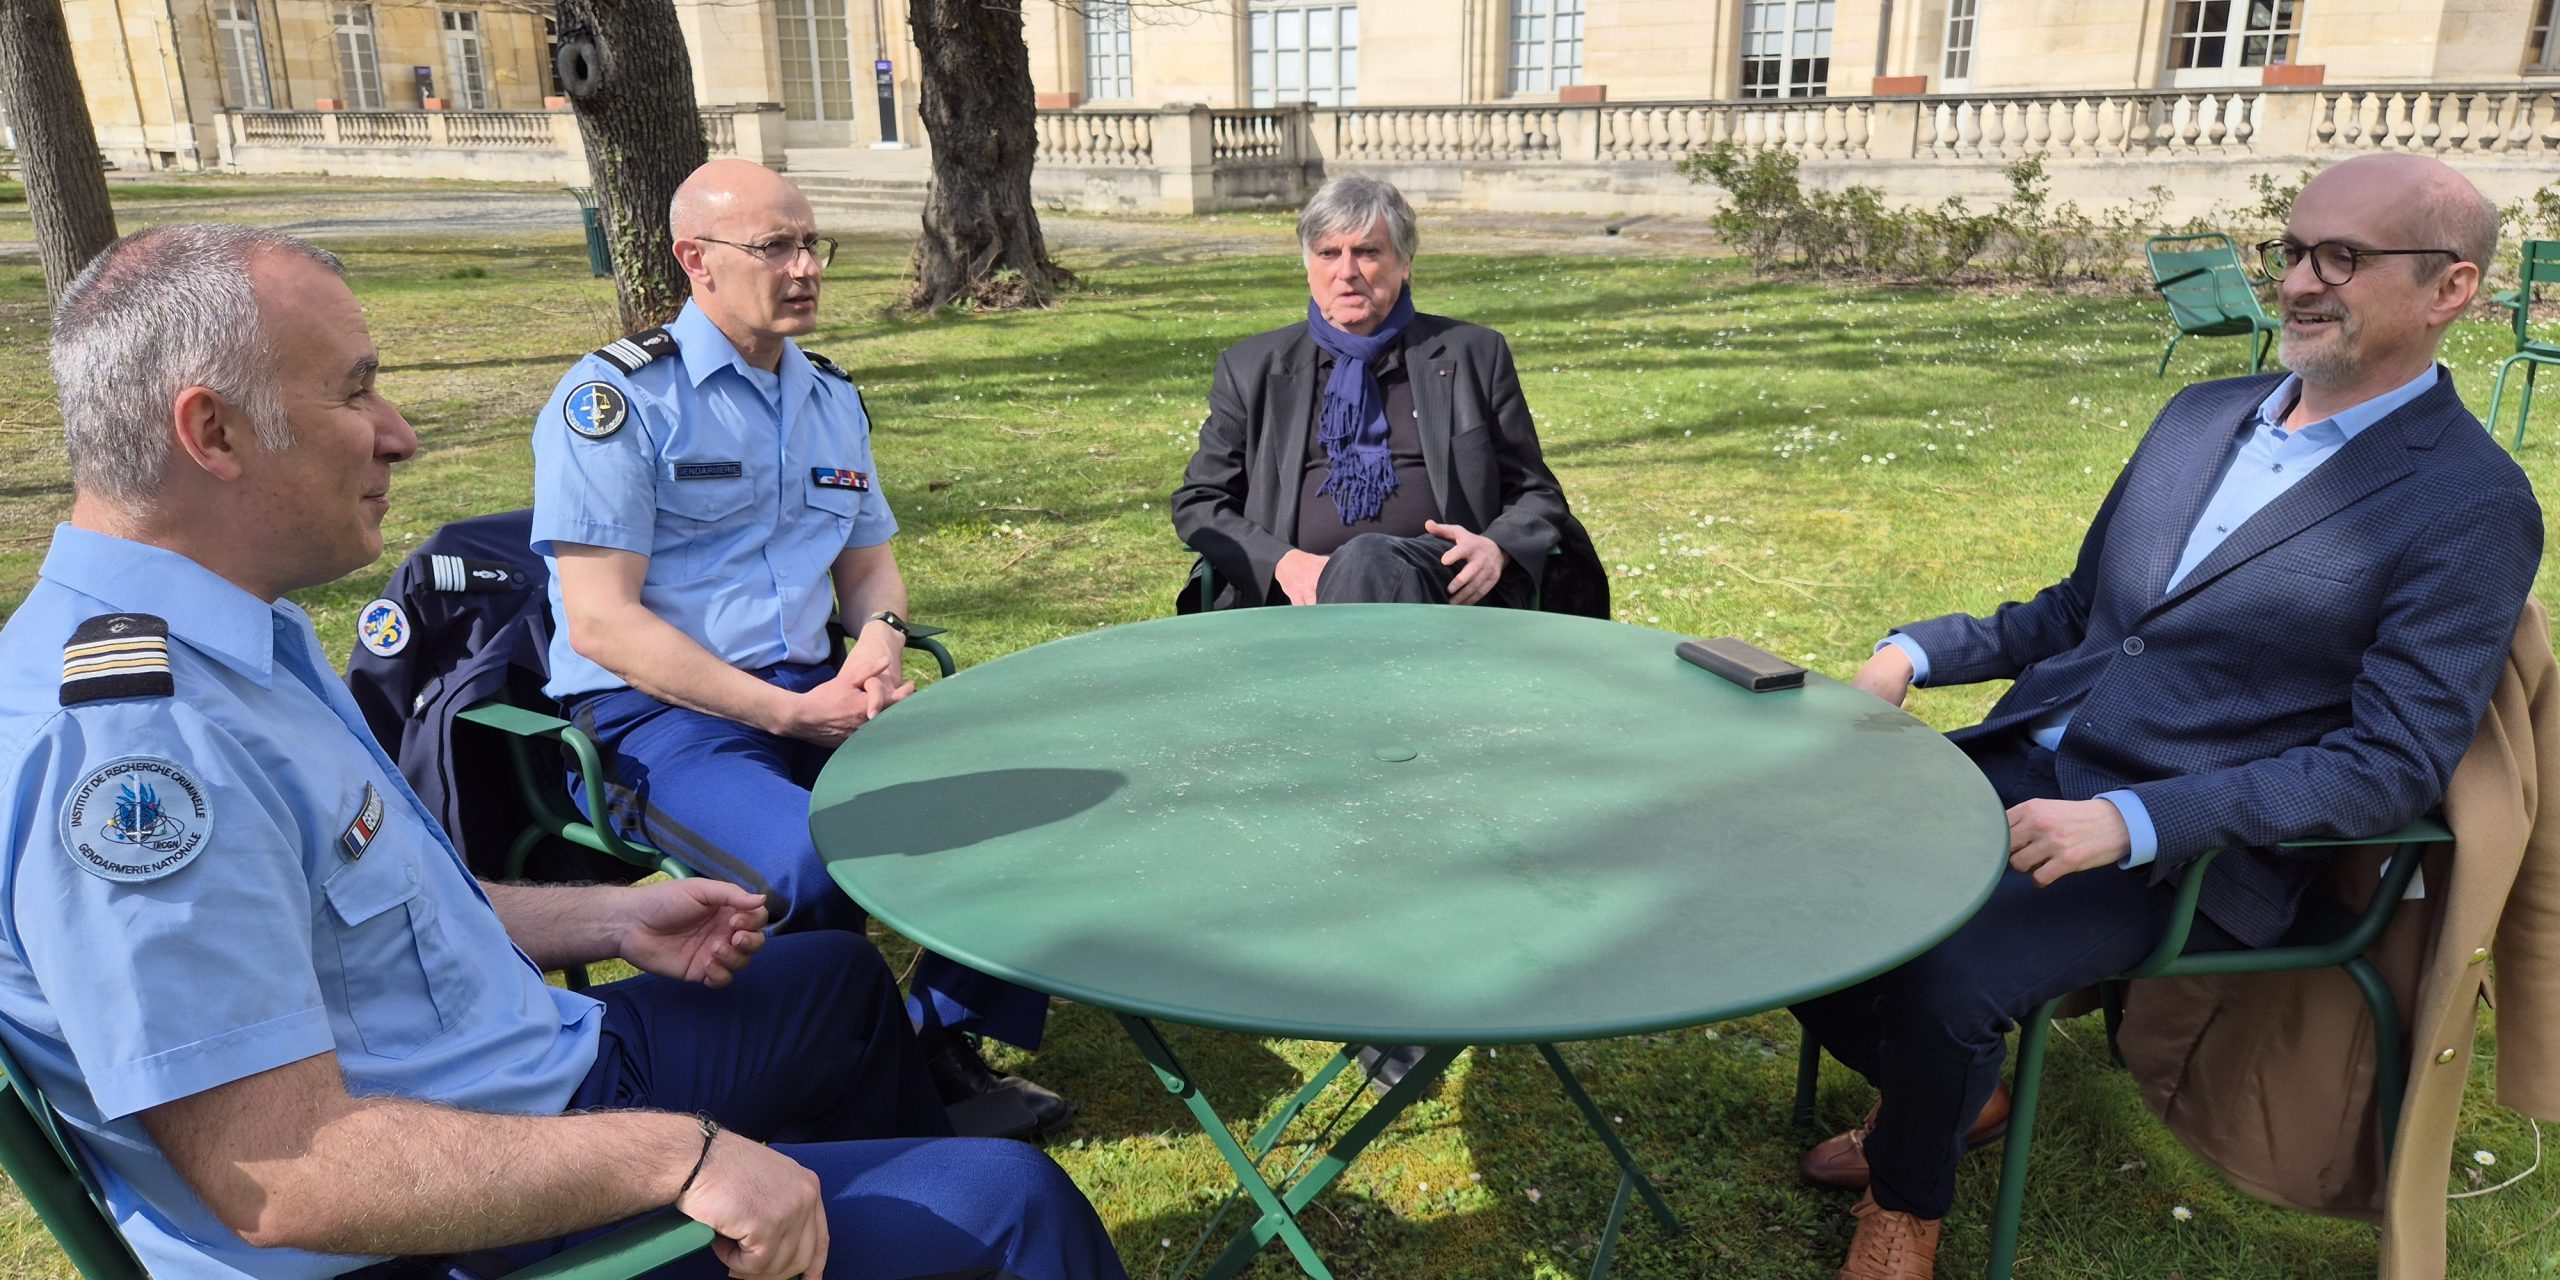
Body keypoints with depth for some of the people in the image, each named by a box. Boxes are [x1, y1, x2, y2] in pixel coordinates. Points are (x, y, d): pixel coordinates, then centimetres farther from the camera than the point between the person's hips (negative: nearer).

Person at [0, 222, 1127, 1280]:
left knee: (838, 977, 28)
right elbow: (282, 1176, -32)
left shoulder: (240, 639, 4)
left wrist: (606, 921, 12)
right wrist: (676, 1152, -30)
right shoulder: (124, 740, -30)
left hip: (546, 1066, 11)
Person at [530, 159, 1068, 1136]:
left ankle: (944, 1044, -2)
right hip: (657, 718, -6)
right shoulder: (615, 401, -6)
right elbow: (601, 623, -13)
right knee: (814, 864, -34)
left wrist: (879, 634, -3)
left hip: (814, 695, 6)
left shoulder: (831, 398, 15)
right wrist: (793, 714, -17)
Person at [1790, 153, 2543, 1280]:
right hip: (2025, 761, 7)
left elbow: (2395, 765, -15)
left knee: (1947, 979, -29)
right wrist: (1914, 653, 3)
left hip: (2186, 850, -7)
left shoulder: (2474, 507, -8)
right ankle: (1943, 1097, 19)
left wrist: (2131, 822, -25)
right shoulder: (2200, 417, 12)